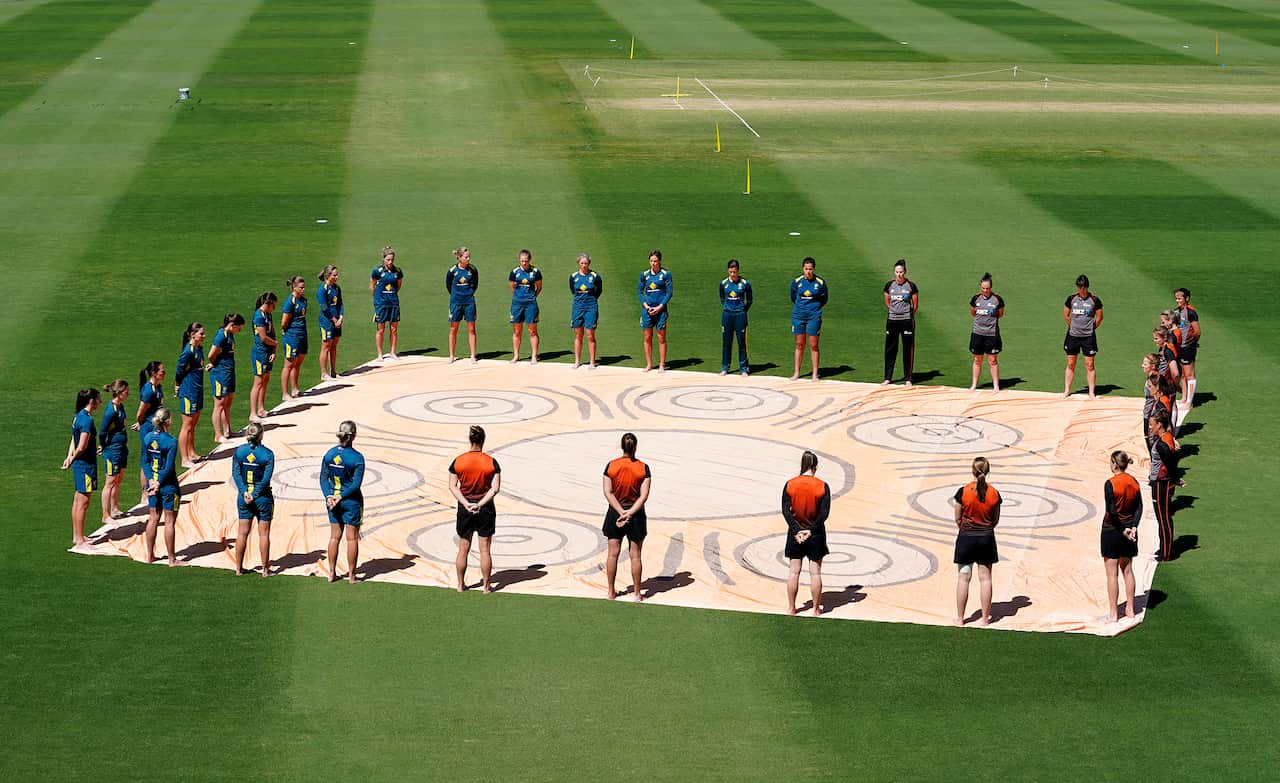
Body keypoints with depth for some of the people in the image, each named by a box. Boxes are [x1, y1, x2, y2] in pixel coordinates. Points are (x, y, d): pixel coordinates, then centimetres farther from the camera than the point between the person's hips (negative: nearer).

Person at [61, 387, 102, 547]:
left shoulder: (79, 416, 10)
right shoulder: (87, 420, -20)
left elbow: (74, 441, 13)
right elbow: (82, 447, -22)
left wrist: (70, 458, 2)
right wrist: (72, 459, -6)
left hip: (79, 464, 10)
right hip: (86, 464, -10)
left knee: (78, 501, 16)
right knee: (83, 502, -3)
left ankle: (77, 536, 24)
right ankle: (79, 539, 2)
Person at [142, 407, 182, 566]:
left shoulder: (148, 437, 0)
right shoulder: (171, 441, -18)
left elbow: (145, 461, 1)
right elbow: (169, 468, -18)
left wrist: (151, 480, -3)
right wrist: (158, 484, -10)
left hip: (153, 483, 6)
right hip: (168, 486, -6)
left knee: (153, 520, 16)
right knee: (170, 522, 3)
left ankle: (150, 556, 22)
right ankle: (172, 559, 10)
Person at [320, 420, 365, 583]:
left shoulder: (329, 454, -2)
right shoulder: (357, 457, -16)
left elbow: (323, 478, -3)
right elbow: (356, 484, -18)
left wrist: (329, 496, -8)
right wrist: (341, 497, -11)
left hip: (333, 499, 4)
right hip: (351, 502, -4)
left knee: (334, 537, 14)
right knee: (352, 538, 7)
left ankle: (332, 573, 19)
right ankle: (351, 575, 12)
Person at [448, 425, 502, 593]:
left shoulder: (458, 461, -5)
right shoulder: (491, 462, -8)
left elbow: (452, 486, -8)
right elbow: (495, 488, -13)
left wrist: (466, 504, -12)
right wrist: (481, 504, -14)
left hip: (465, 509, 1)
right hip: (486, 509, -1)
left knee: (463, 549, 12)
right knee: (485, 549, 6)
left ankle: (461, 585, 19)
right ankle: (486, 586, 11)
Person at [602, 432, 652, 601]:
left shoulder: (611, 466, -7)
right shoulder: (643, 468, -8)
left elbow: (608, 492, -11)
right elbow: (644, 495, -15)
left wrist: (621, 512, -14)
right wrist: (630, 513, -17)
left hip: (615, 513, 1)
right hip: (636, 515, -1)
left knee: (613, 554, 11)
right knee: (635, 555, 7)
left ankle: (611, 592, 17)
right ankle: (637, 593, 12)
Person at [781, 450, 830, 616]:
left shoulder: (790, 485, -5)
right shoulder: (822, 487, -9)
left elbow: (785, 510, -9)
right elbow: (824, 513, -12)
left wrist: (797, 530, -9)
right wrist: (811, 530, -7)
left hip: (795, 533, 1)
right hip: (815, 534, -1)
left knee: (794, 571, 9)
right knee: (815, 572, 6)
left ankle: (791, 608, 14)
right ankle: (816, 609, 12)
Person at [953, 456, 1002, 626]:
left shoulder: (963, 492, -12)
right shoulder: (994, 494, -6)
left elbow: (957, 519, -4)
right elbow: (996, 520, 4)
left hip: (966, 537, -1)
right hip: (986, 538, 1)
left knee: (963, 578, 7)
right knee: (985, 578, 8)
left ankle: (960, 617, 12)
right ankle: (985, 618, 13)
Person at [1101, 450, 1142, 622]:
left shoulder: (1110, 484, -17)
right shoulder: (1134, 482, 2)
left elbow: (1111, 511, -20)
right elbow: (1139, 507, 0)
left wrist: (1123, 530, -12)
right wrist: (1133, 527, -6)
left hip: (1112, 530, -6)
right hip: (1129, 532, 6)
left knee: (1112, 573, 1)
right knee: (1127, 570, 16)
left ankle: (1113, 613, 5)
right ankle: (1129, 609, 20)